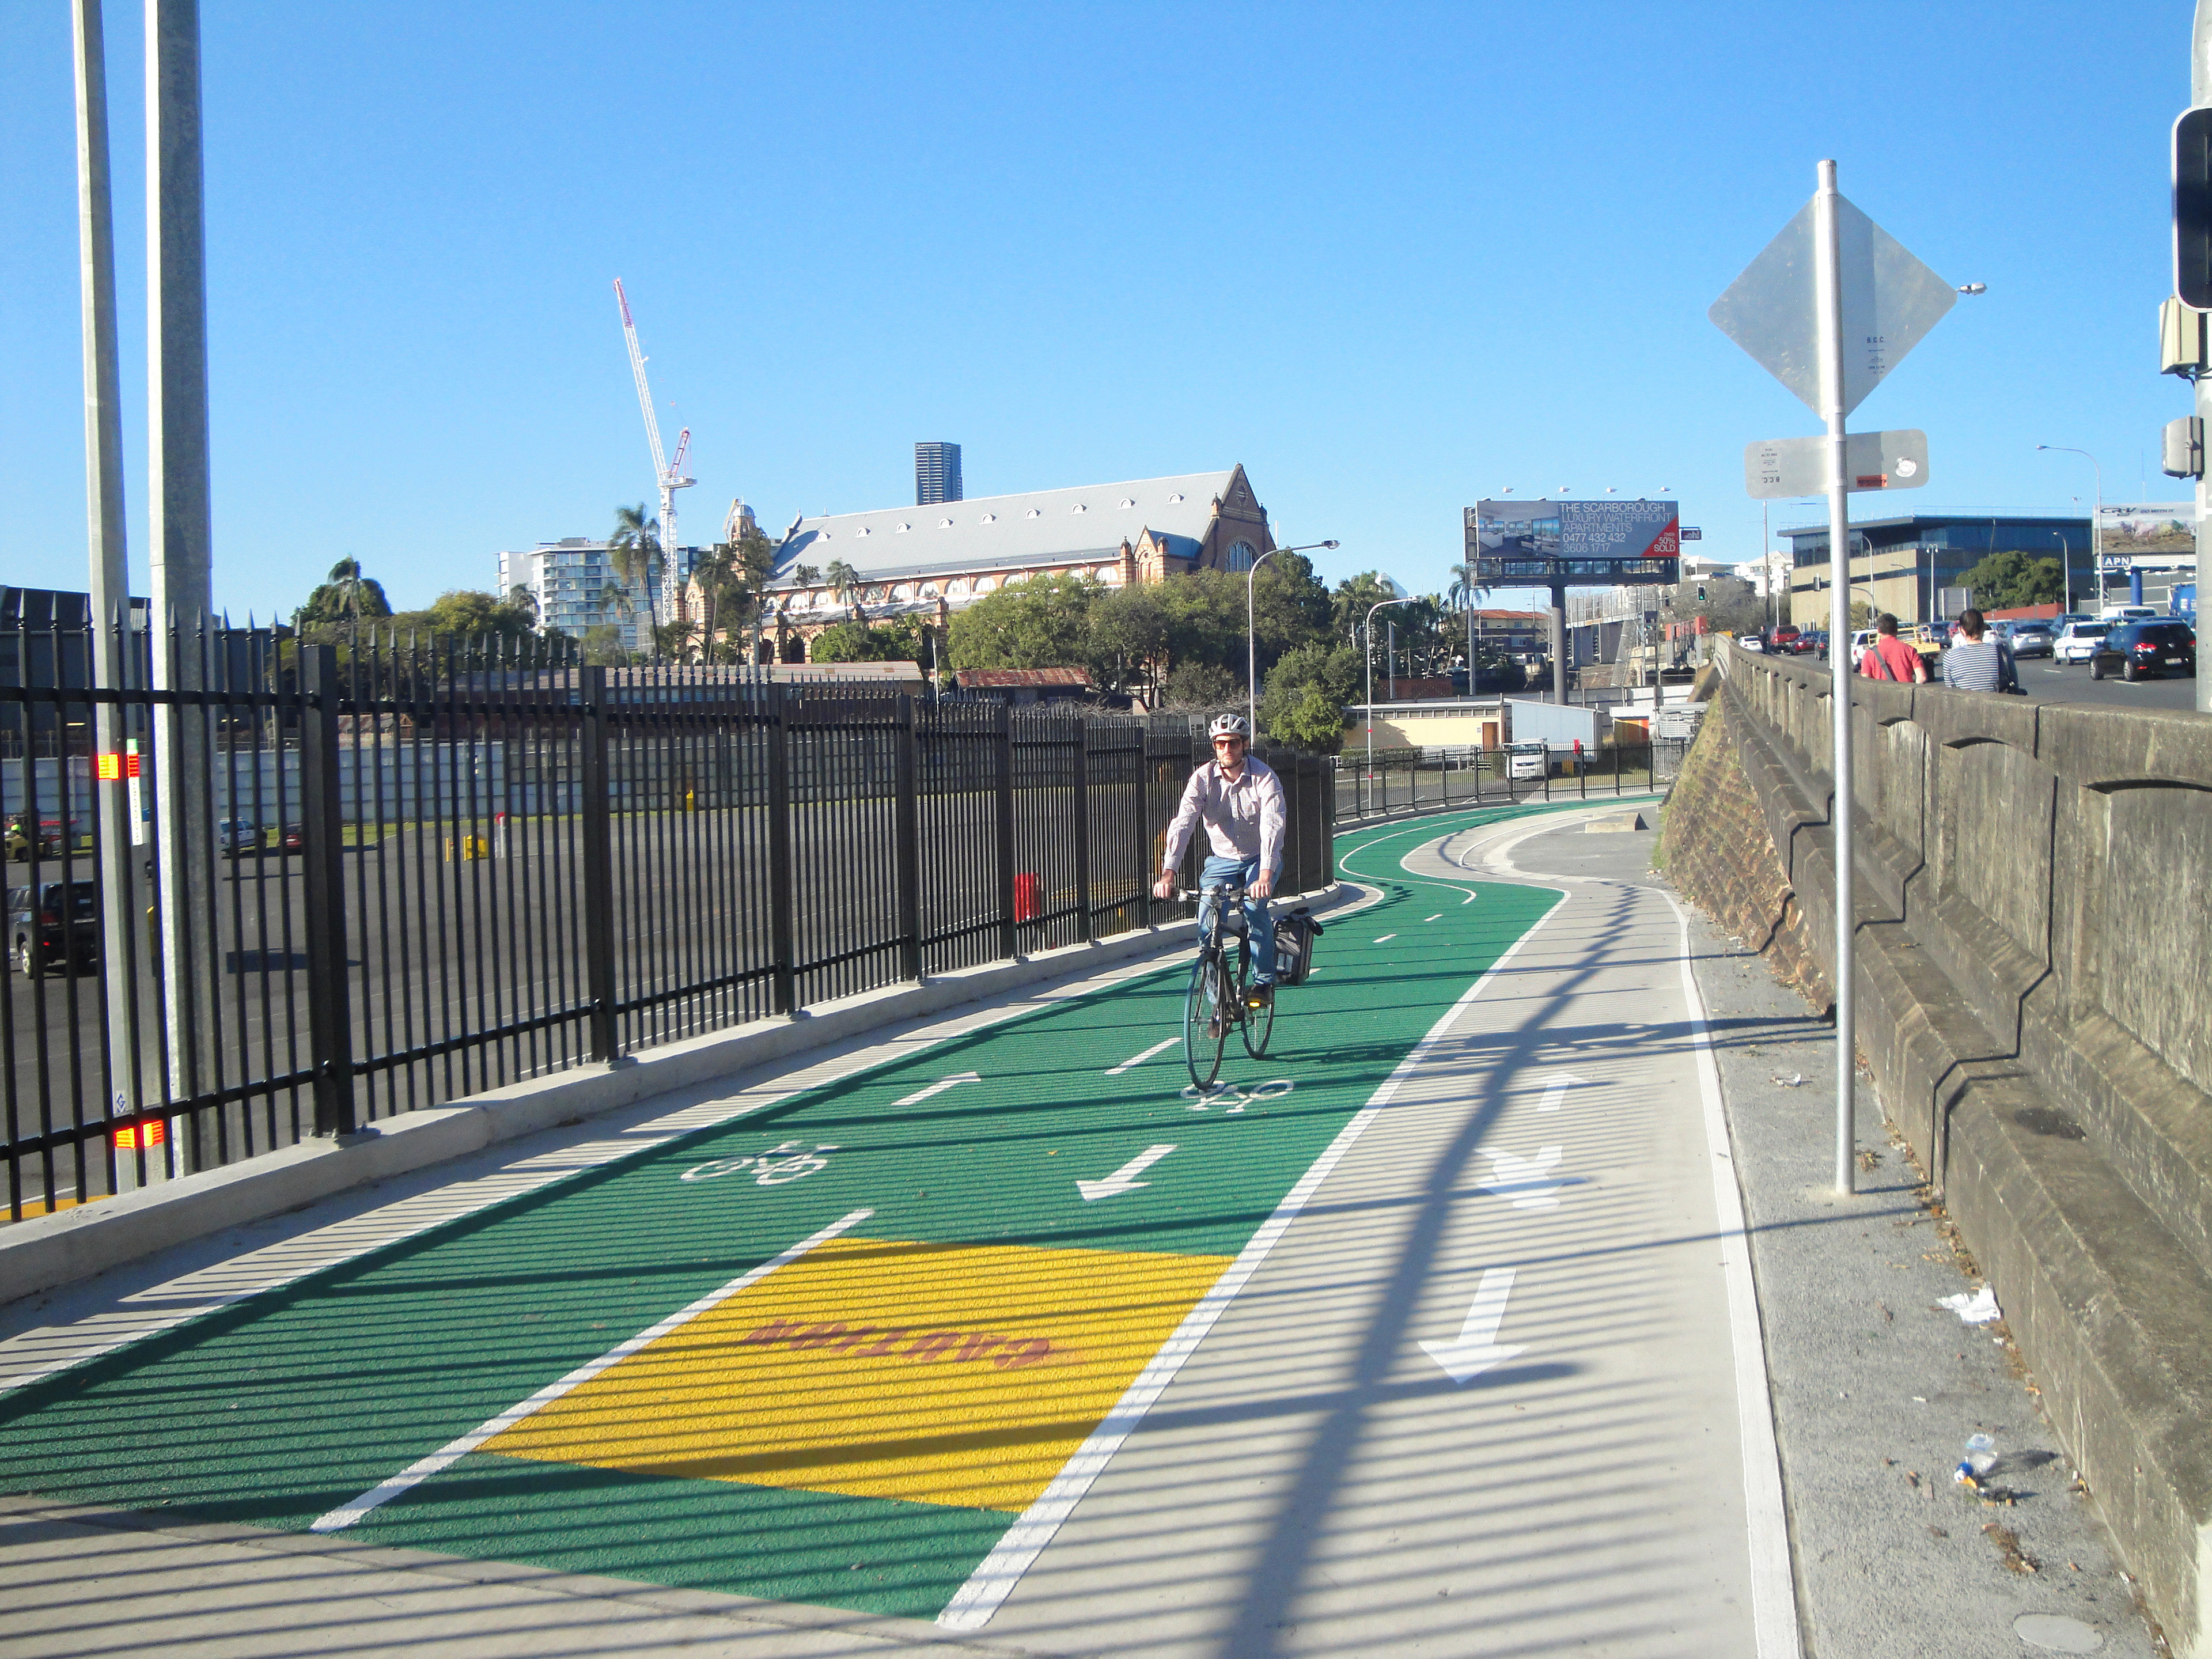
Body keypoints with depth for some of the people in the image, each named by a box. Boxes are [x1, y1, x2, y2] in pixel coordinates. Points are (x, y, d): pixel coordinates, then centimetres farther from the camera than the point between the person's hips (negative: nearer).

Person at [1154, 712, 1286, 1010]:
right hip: (1221, 860, 2)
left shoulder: (1264, 778, -19)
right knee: (1207, 924, -14)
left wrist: (1265, 875, -47)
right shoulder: (1203, 778, -13)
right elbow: (1182, 824, -24)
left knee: (1254, 906, -29)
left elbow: (1272, 826, -31)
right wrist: (1168, 873, -38)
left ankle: (1264, 982, -13)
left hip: (1260, 860, -2)